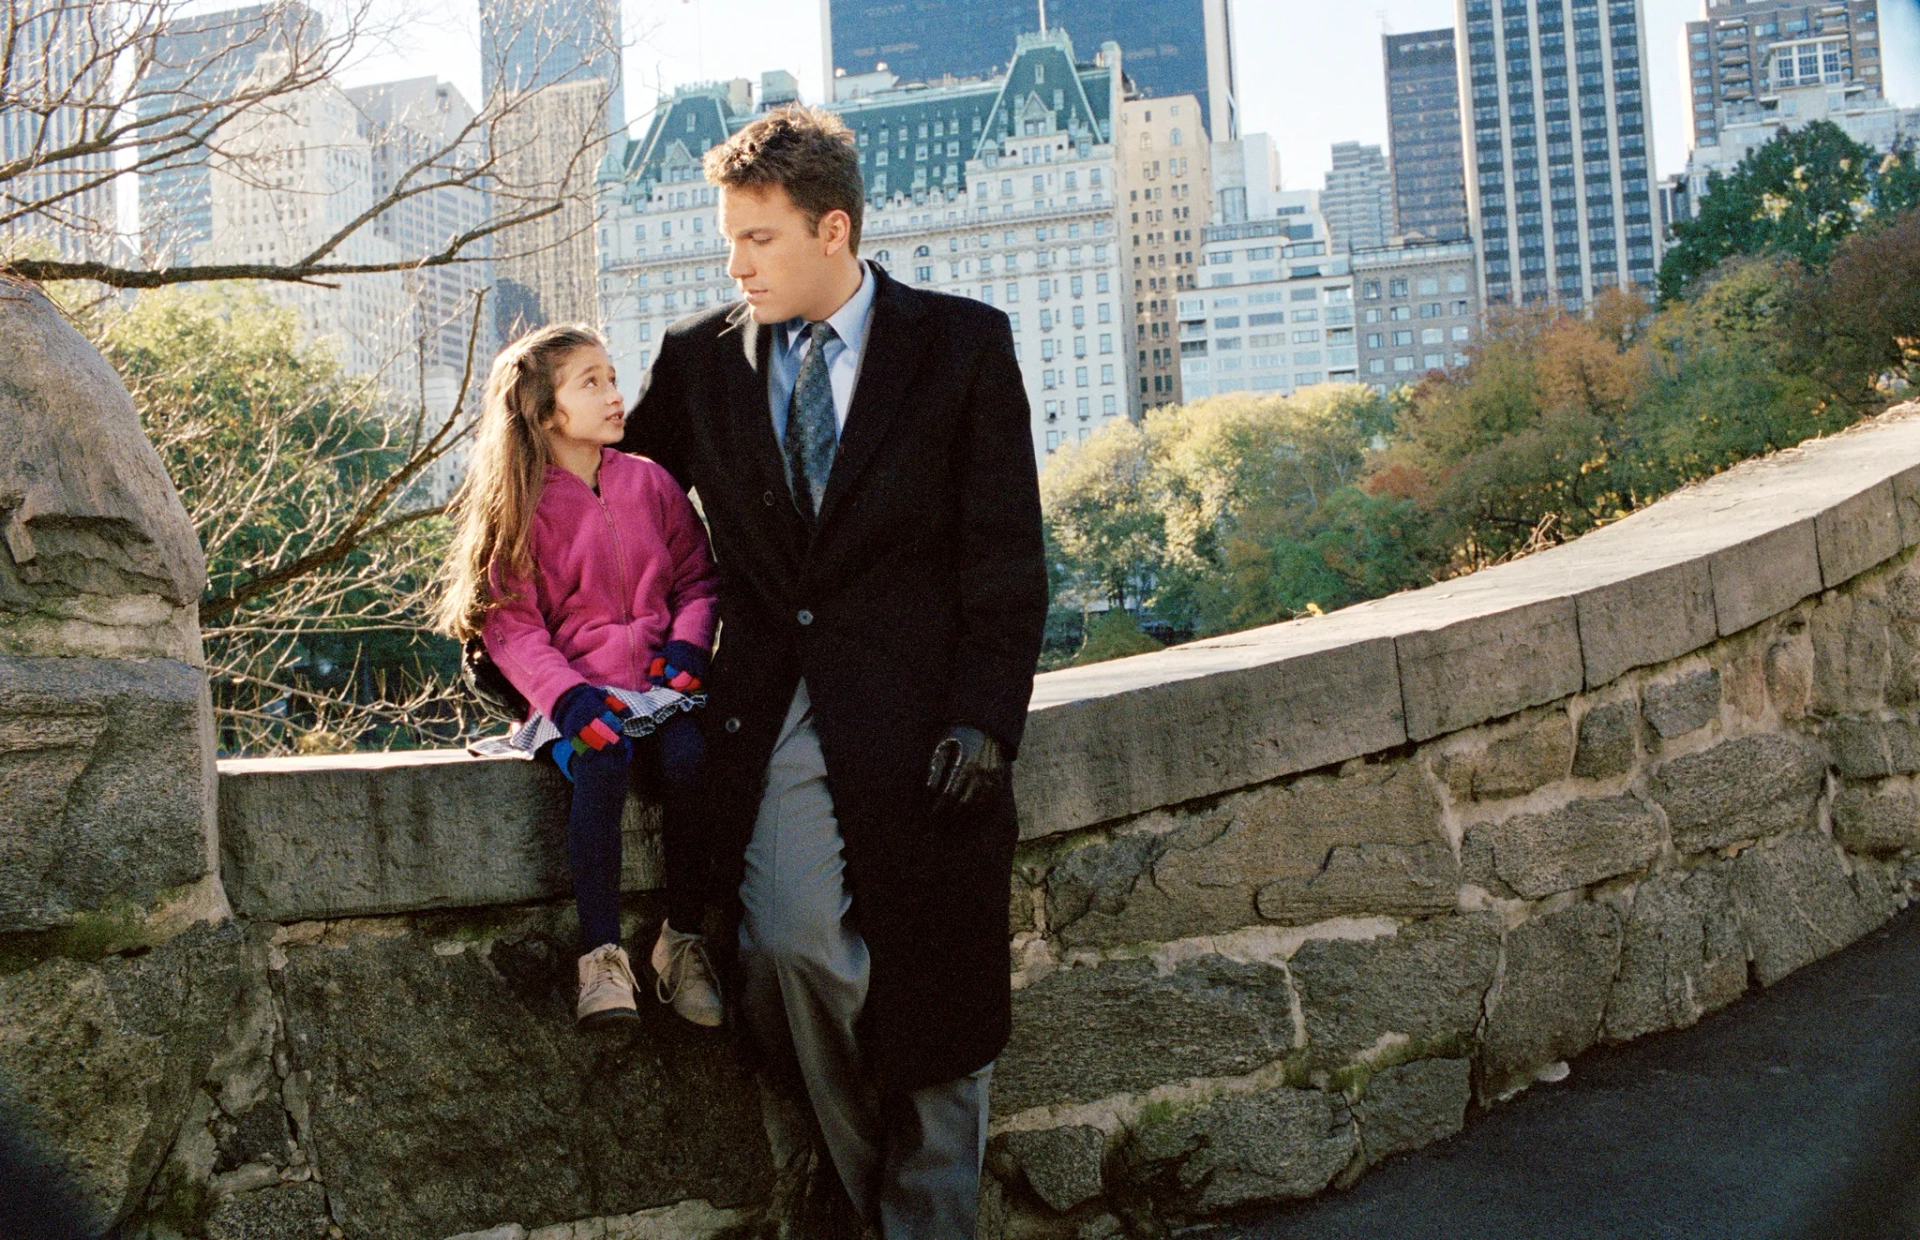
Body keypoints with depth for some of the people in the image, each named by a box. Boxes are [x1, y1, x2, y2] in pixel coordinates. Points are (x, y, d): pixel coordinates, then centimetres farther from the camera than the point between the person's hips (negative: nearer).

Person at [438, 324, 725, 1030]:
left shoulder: (650, 483, 12)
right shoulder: (523, 507, 2)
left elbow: (697, 575, 15)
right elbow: (512, 626, -3)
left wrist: (688, 640, -6)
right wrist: (567, 695, -20)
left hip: (659, 685, 2)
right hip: (577, 694, -2)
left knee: (689, 758, -29)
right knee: (599, 761, -34)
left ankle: (682, 943, -15)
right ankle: (602, 957, -31)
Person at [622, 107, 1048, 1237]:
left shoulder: (964, 344, 2)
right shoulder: (700, 358, 10)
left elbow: (1007, 557, -1)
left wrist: (984, 718, -10)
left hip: (915, 714, -1)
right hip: (777, 710, 2)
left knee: (935, 989, 1)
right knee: (793, 941, -14)